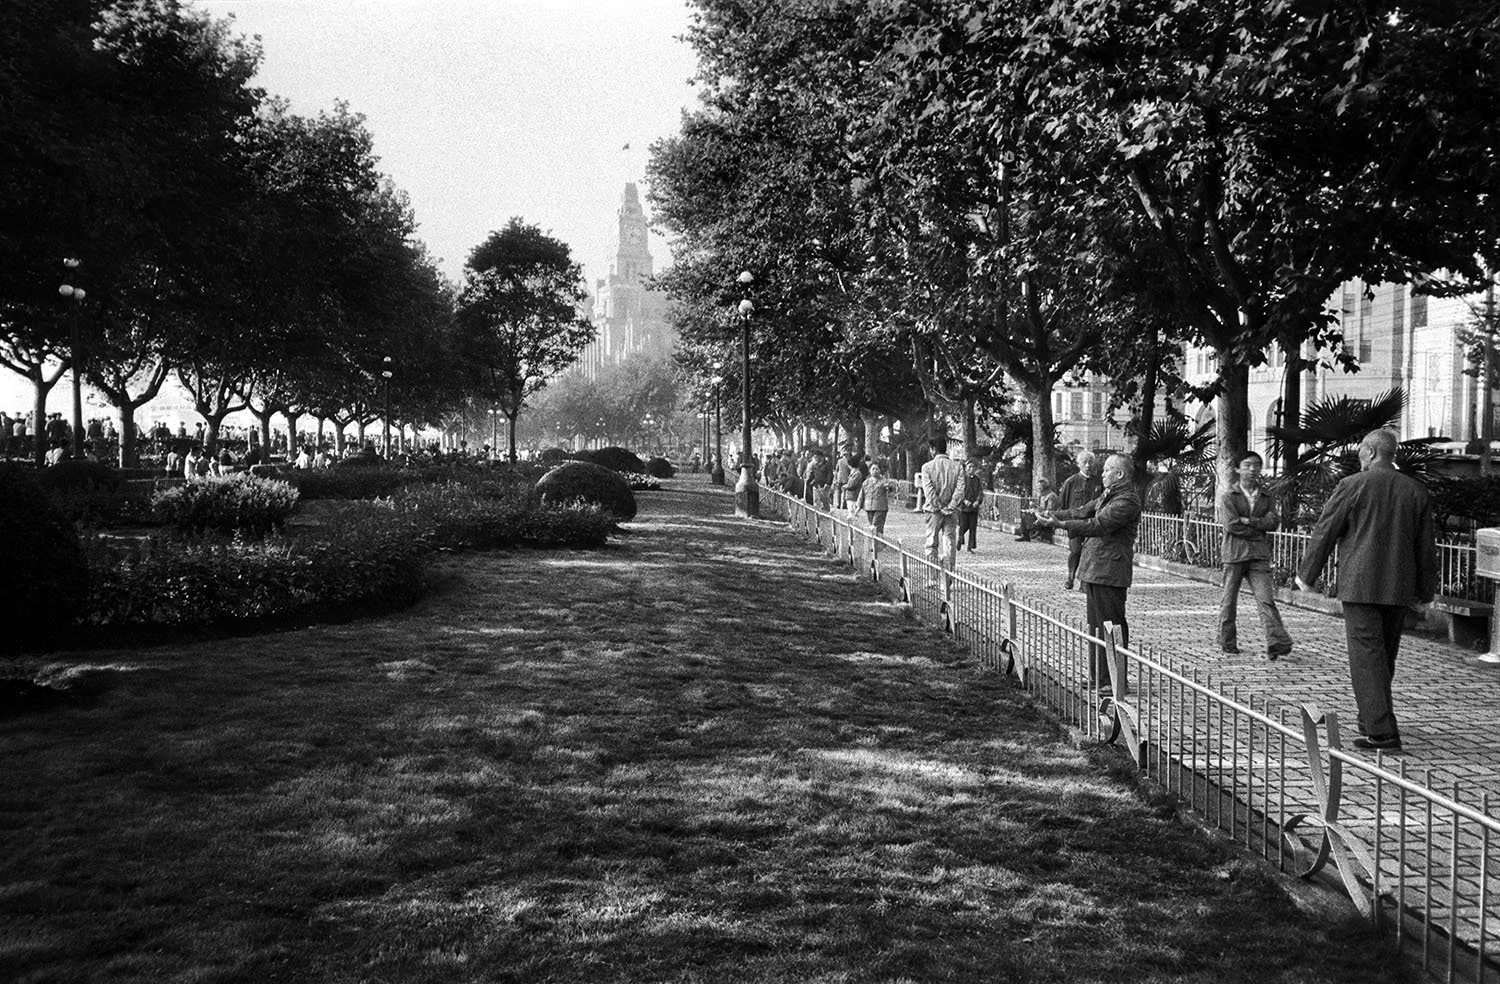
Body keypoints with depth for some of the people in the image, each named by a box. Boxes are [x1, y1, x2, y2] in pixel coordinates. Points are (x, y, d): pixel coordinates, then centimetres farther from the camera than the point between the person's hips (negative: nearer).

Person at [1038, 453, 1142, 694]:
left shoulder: (1127, 500, -15)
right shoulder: (1108, 495, 17)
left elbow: (1098, 525, -23)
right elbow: (1083, 512, 19)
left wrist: (1061, 524, -26)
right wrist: (1053, 515, 7)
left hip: (1110, 571, -10)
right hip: (1094, 569, 10)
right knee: (1096, 625, 15)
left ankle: (1116, 680, 4)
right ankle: (1099, 676, 24)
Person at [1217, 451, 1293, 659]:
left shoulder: (1267, 497, 13)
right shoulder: (1228, 495, 1)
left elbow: (1273, 522, -1)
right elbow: (1231, 525, -11)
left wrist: (1248, 521, -11)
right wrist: (1259, 528, -4)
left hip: (1259, 555, 2)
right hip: (1234, 554, -2)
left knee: (1266, 599, -7)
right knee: (1229, 601, 5)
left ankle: (1277, 644, -12)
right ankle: (1227, 643, 19)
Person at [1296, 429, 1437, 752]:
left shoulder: (1353, 486, -7)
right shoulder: (1416, 491, 7)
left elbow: (1325, 532, -5)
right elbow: (1426, 546, 11)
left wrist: (1306, 576, 5)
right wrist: (1425, 591, 19)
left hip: (1360, 586, -5)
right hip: (1399, 590, 6)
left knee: (1367, 656, -5)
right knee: (1385, 656, 17)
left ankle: (1382, 732, -9)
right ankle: (1372, 717, 30)